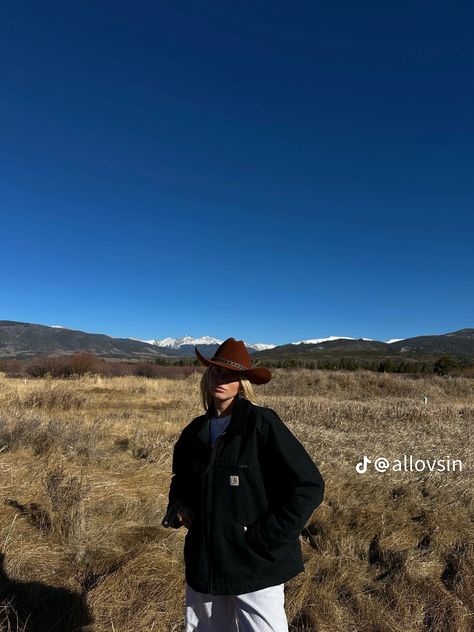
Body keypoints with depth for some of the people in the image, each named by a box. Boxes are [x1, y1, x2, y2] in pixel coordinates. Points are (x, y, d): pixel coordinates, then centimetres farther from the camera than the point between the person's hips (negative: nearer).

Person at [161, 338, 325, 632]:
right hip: (204, 565, 6)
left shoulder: (262, 423, -17)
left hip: (254, 566, -5)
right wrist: (178, 508, 0)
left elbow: (309, 486, -18)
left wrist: (266, 538, -17)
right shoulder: (195, 430, 2)